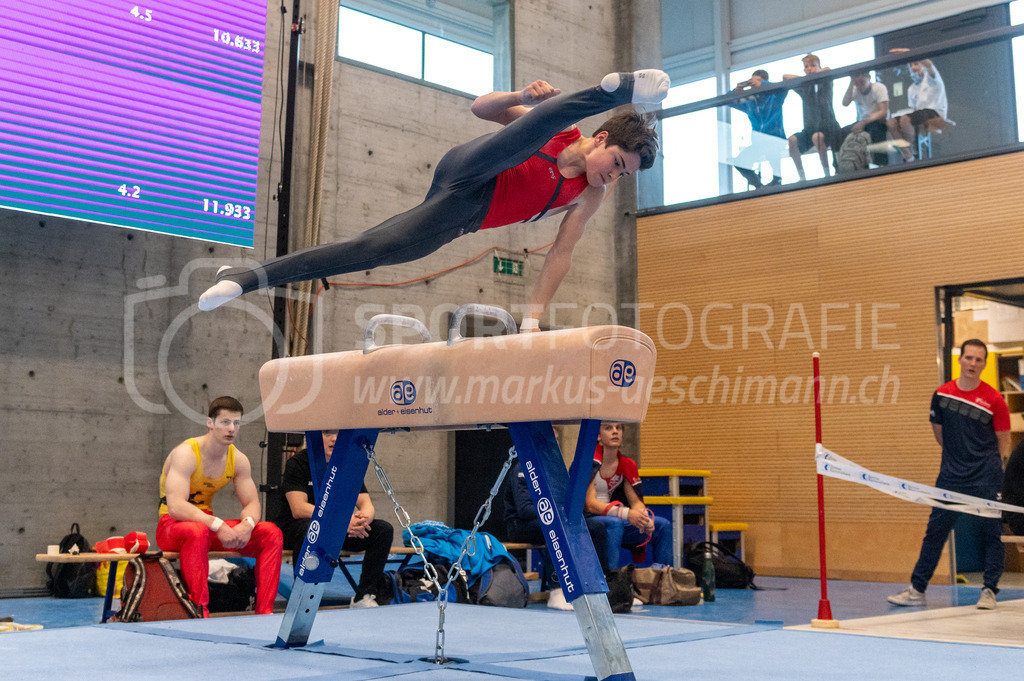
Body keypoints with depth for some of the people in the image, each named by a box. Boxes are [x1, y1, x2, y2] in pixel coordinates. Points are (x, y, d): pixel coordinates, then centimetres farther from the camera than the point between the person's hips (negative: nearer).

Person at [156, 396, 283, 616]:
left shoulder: (238, 460, 1)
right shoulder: (186, 454, -20)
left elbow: (252, 503, 1)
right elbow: (175, 507, -32)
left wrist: (247, 524, -23)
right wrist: (217, 525, -40)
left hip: (207, 523, 7)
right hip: (172, 525, -6)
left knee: (270, 532, -11)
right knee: (197, 531, -42)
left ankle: (265, 611, -12)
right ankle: (199, 612, -40)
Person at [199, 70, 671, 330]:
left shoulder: (590, 195, 10)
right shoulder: (561, 133, 2)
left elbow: (561, 253, 7)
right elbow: (480, 108, 6)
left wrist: (533, 316, -2)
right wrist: (523, 97, -15)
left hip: (459, 220, 4)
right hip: (466, 172, -4)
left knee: (370, 251, -6)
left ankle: (249, 278, 2)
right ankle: (618, 90, -59)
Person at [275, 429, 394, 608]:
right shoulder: (297, 463, -12)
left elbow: (366, 504, -1)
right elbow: (298, 509, -24)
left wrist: (363, 519, -27)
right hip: (296, 528, -5)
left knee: (384, 529, -13)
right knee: (310, 529, -40)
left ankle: (364, 596, -10)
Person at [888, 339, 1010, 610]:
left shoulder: (994, 399, -4)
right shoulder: (942, 394, 3)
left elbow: (1004, 443, 4)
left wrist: (1000, 475, 2)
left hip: (987, 477, -2)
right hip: (951, 476, 2)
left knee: (991, 533, 1)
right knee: (935, 530, 3)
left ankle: (989, 591, 12)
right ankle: (917, 589, 9)